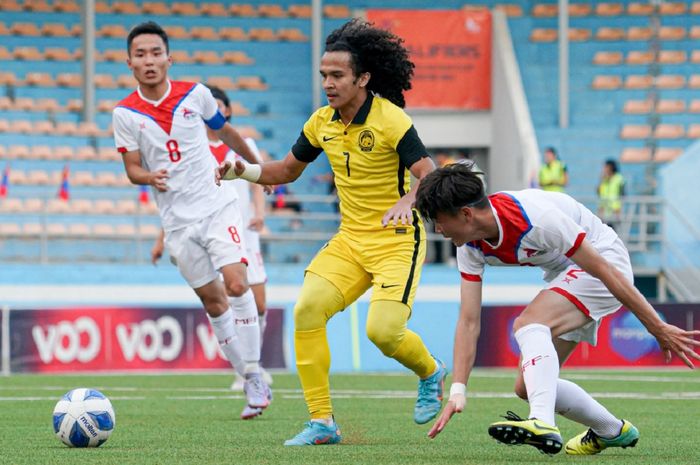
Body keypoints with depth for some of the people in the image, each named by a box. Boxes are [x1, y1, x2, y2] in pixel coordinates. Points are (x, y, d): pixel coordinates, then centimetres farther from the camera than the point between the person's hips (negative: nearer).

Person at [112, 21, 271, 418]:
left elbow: (225, 131, 15)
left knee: (237, 284, -19)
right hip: (178, 220, 1)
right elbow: (133, 168, 0)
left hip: (218, 206, -1)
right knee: (213, 301, 6)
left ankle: (254, 374, -12)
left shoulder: (195, 95, -3)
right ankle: (251, 381, 14)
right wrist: (149, 177, -24)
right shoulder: (126, 113, -4)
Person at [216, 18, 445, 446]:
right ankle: (322, 423, -10)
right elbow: (288, 170, 18)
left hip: (397, 239, -6)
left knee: (383, 330, -21)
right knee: (307, 309, -16)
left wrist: (408, 199, -43)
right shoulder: (323, 122, 4)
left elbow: (431, 177, -22)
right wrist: (244, 170, -1)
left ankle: (431, 373, 16)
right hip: (350, 239, 6)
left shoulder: (390, 120, -16)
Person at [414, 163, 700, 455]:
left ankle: (542, 423, -48)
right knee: (527, 388, 2)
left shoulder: (535, 217, -32)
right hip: (564, 274, 9)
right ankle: (614, 431, 22)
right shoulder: (471, 246, -9)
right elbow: (468, 321, -7)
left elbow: (605, 270, -27)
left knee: (528, 323, -33)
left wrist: (658, 328, -23)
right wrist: (458, 391, -16)